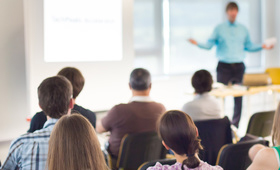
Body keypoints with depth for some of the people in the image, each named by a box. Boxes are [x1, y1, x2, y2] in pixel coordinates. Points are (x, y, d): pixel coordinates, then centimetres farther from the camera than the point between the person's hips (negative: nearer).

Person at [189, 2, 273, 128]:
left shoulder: (243, 29, 13)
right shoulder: (219, 29, 6)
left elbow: (249, 46, 17)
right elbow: (209, 45, 0)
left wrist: (262, 47, 6)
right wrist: (197, 44, -16)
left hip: (238, 66, 3)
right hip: (224, 66, -2)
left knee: (238, 96, 2)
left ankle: (235, 125, 11)